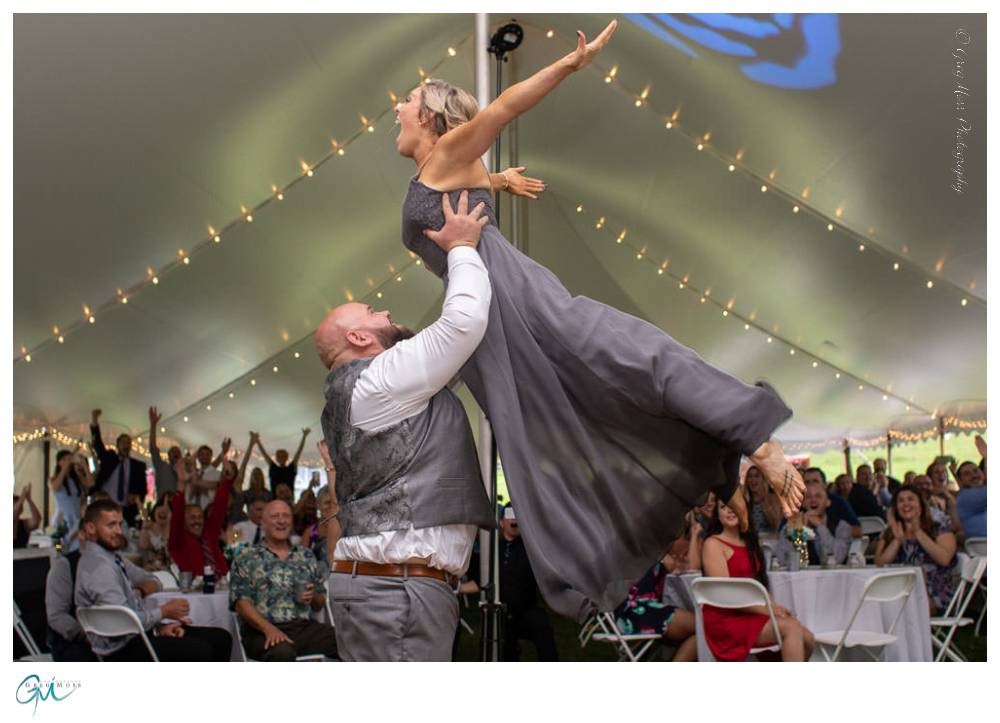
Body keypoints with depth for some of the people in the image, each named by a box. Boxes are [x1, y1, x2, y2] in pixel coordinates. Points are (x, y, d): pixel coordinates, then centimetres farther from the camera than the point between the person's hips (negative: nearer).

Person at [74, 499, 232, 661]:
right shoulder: (98, 566, -18)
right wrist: (163, 612, -11)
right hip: (122, 649, -10)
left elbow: (152, 582, 22)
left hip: (138, 633, 10)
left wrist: (140, 591, -1)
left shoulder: (111, 556, 13)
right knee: (199, 650, -28)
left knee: (220, 638, -1)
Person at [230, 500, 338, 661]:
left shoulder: (306, 557, 21)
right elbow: (241, 603, -4)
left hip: (305, 627, 4)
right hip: (263, 630, -4)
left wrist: (314, 597, -1)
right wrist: (268, 628, -20)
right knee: (283, 651, -39)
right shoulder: (247, 560, 7)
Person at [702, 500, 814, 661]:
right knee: (791, 627, -25)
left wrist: (774, 607, -2)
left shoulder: (750, 542, 21)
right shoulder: (713, 544, -5)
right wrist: (767, 610, -14)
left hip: (751, 615, 8)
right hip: (726, 620, -8)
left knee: (807, 640, -10)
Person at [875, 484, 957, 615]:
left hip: (934, 598, -2)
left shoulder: (940, 530, 12)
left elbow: (944, 559, -8)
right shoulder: (888, 535, 21)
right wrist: (898, 539, -4)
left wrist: (918, 533, -6)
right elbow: (879, 565, 6)